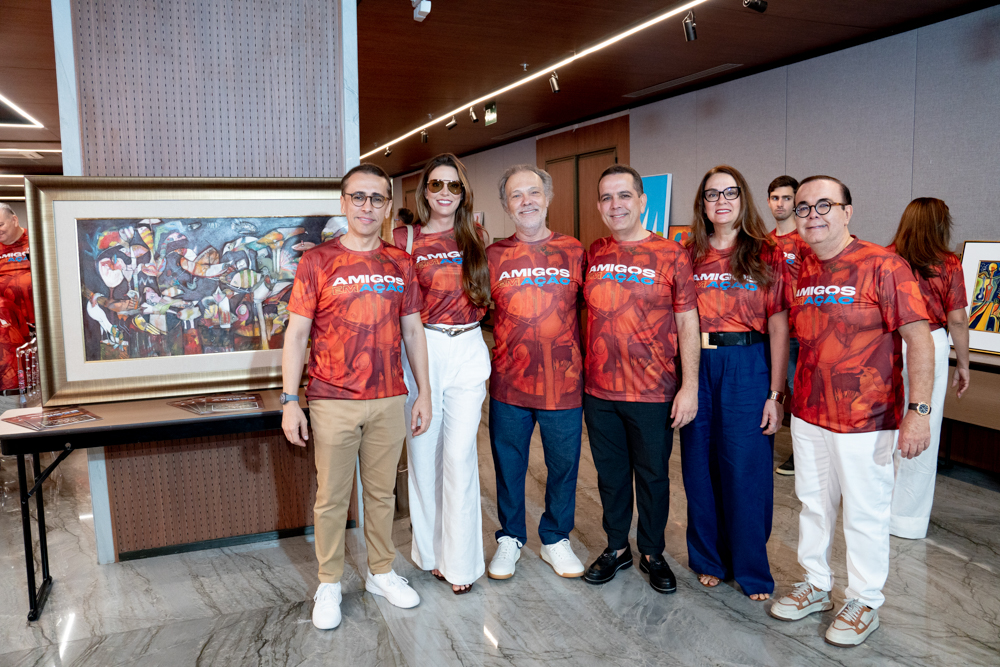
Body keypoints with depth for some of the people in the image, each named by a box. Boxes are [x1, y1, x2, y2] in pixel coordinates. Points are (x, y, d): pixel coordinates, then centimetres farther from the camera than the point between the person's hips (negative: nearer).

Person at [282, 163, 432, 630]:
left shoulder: (400, 264, 7)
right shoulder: (317, 262, -3)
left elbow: (413, 332, 11)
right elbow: (296, 333, -3)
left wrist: (424, 392, 9)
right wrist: (289, 401, -8)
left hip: (389, 400, 3)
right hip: (332, 401, -3)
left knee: (382, 492, 14)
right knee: (331, 498, 7)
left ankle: (381, 573, 31)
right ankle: (329, 584, 25)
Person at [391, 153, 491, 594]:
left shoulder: (476, 237, 10)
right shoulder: (404, 239, 3)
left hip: (468, 351, 1)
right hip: (422, 349, -1)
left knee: (460, 453, -2)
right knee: (423, 452, 6)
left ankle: (461, 560, 11)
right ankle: (431, 550, 24)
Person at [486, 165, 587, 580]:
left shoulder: (573, 251, 3)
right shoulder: (494, 256, 2)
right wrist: (509, 333, -3)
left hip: (563, 383, 0)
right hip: (508, 385, 0)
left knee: (563, 465, 11)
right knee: (508, 465, 12)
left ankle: (555, 540, 33)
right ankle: (510, 538, 33)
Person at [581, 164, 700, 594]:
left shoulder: (671, 255, -5)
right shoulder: (592, 255, 5)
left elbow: (687, 324, -4)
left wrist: (690, 385, -9)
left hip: (654, 392, -3)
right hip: (599, 390, 3)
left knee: (653, 476, 11)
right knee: (610, 474, 15)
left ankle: (653, 553, 31)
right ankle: (616, 547, 34)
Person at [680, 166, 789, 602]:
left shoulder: (767, 254, -1)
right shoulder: (689, 255, 7)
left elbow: (779, 327, -4)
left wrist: (776, 392, -9)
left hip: (748, 368, -3)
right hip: (696, 367, 3)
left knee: (747, 469, 2)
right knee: (700, 466, 10)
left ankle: (752, 569, 21)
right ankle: (708, 558, 29)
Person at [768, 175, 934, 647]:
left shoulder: (882, 265, -13)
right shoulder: (799, 272, 5)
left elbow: (918, 338, -15)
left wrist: (919, 409, -21)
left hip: (865, 419, -5)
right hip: (807, 414, 6)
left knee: (864, 513, 9)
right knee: (813, 503, 17)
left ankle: (865, 602, 28)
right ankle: (816, 586, 36)